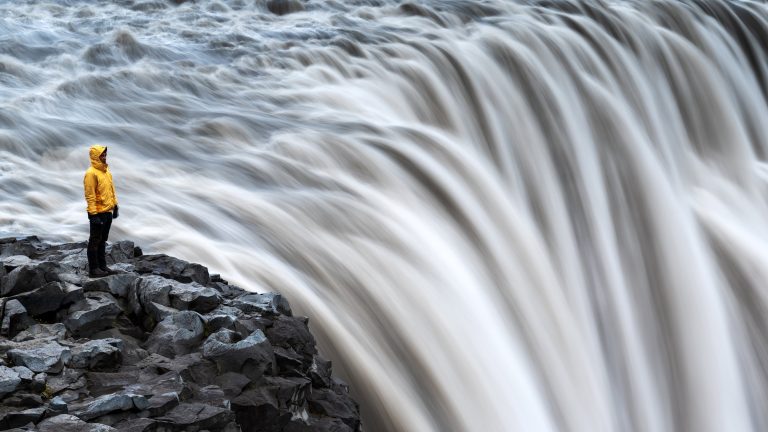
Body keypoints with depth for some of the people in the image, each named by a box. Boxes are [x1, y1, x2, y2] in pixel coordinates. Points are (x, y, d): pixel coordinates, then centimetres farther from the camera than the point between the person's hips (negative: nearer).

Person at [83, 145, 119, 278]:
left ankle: (102, 266, 24)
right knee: (95, 241, -2)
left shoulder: (106, 171, 12)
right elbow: (90, 195, -18)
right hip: (98, 213, -8)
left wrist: (115, 206, 18)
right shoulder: (91, 173, -15)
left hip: (108, 211, 8)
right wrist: (93, 214, -21)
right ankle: (93, 269, 3)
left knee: (103, 240, 16)